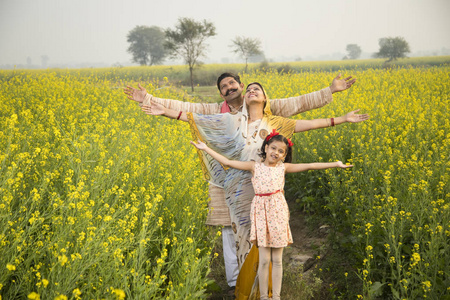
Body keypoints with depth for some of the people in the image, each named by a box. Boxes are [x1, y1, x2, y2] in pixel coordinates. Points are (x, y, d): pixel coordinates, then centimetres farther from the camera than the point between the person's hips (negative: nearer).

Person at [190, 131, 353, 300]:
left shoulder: (283, 167, 5)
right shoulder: (255, 167, 3)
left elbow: (310, 166, 2)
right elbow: (227, 162, 0)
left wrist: (335, 164, 0)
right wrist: (206, 148, -2)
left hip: (278, 213, 1)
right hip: (261, 214, -1)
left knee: (277, 260, 6)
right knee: (264, 260, 0)